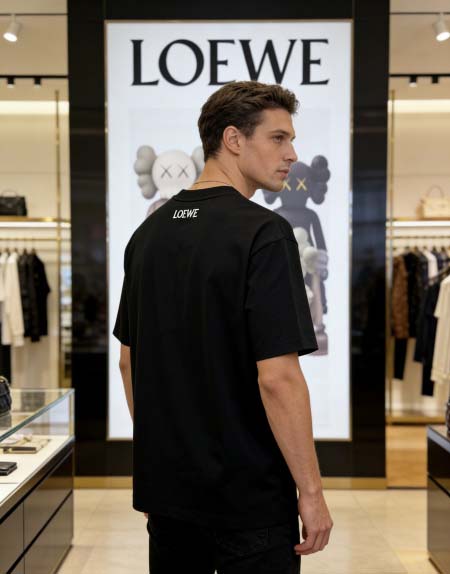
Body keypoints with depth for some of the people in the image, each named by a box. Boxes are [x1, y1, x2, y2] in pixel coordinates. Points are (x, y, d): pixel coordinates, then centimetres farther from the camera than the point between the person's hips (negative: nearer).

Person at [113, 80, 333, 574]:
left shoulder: (149, 232, 4)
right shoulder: (262, 232, -18)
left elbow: (128, 357, 10)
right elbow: (277, 376, -23)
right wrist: (310, 491, -14)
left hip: (164, 483, 7)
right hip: (249, 496, -7)